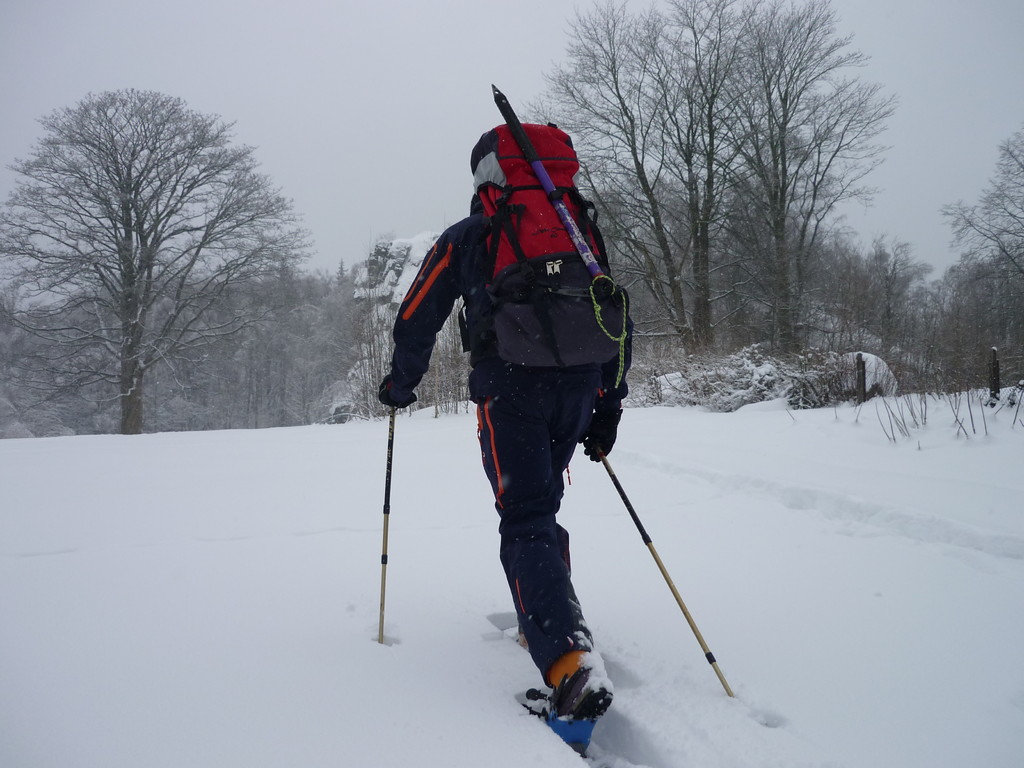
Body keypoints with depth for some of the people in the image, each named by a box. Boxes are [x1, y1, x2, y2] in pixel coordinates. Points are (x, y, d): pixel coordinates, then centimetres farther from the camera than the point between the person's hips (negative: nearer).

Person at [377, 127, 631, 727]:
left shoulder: (465, 238, 14)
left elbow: (417, 319, 12)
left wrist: (401, 385, 27)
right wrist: (609, 407, 19)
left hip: (511, 389, -4)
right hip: (580, 386, 4)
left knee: (526, 520, -8)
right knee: (542, 503, 22)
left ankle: (570, 661, -23)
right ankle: (549, 616, 26)